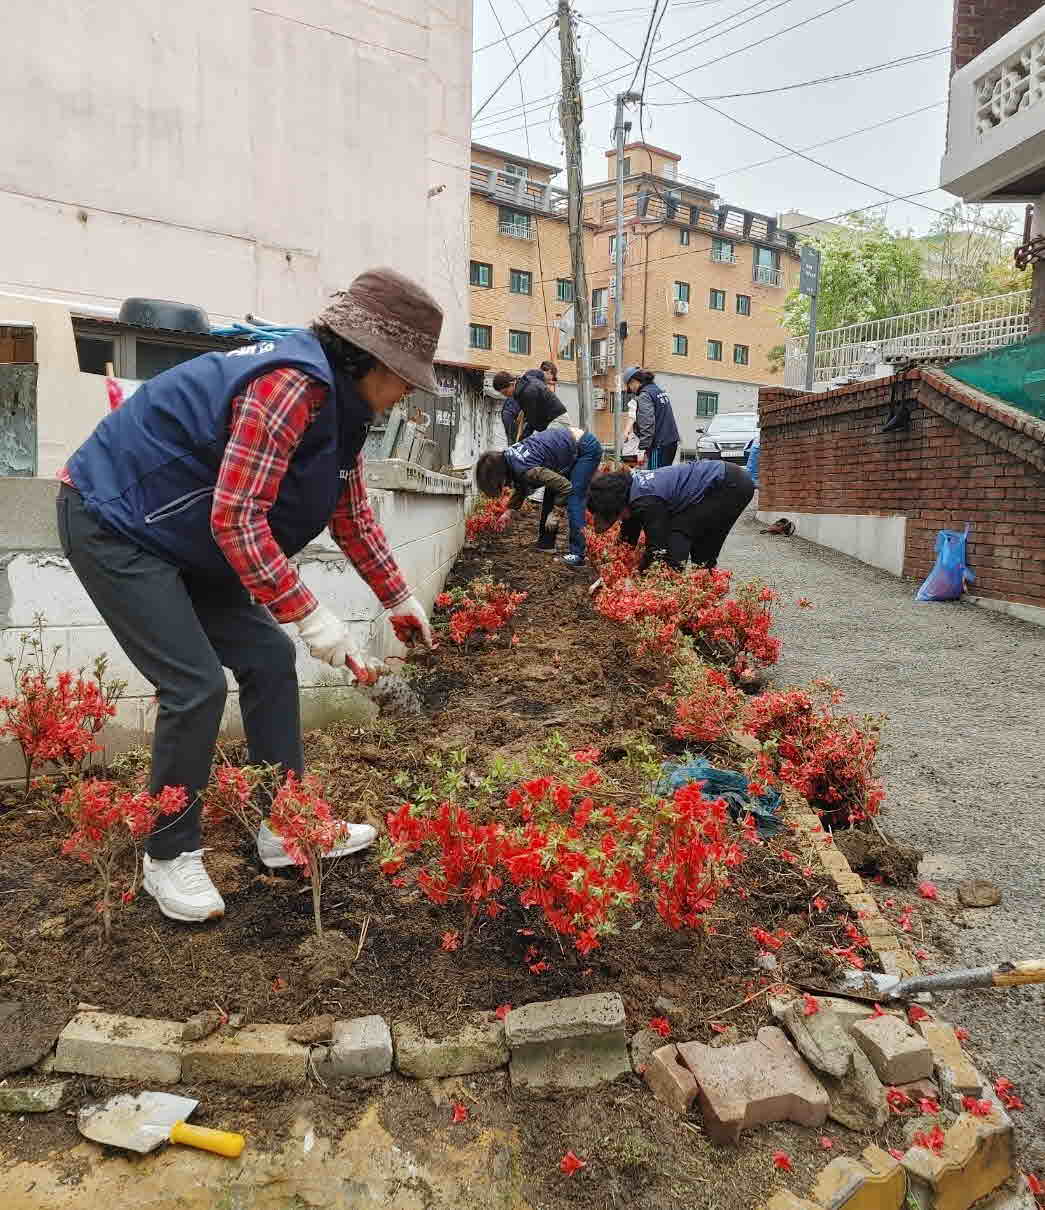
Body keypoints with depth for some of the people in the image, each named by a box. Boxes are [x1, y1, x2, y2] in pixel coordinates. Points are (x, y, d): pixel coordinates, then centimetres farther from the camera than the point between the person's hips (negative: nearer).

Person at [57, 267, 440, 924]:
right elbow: (235, 517, -30)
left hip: (182, 541, 10)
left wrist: (400, 599, 18)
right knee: (198, 686, -14)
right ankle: (170, 856, 7)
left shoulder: (338, 401, 5)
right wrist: (311, 616, -29)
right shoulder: (292, 383, -26)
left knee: (269, 659, 6)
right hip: (113, 524, -10)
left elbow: (353, 515, 14)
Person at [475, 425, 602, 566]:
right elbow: (521, 488, 15)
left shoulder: (525, 470, -30)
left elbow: (565, 486, -25)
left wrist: (555, 514, -16)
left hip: (587, 448, -10)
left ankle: (577, 554, -13)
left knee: (573, 500, -14)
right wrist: (509, 512, 9)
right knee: (550, 494, 11)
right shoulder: (508, 456, -3)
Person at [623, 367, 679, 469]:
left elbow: (647, 425, -19)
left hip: (659, 445, -9)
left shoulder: (644, 395, -10)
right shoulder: (661, 390, 17)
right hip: (672, 442, 9)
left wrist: (642, 449, -20)